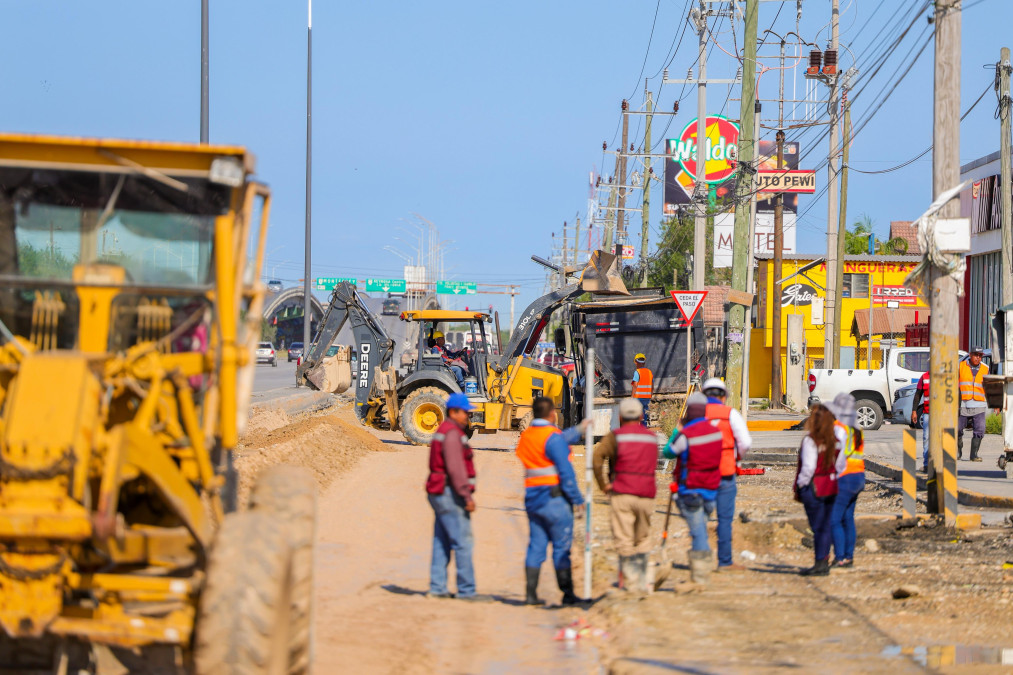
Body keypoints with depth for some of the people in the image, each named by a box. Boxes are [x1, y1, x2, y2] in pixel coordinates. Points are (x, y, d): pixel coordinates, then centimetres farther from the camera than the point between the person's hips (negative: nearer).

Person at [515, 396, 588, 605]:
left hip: (532, 499, 7)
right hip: (554, 498, -7)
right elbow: (565, 471, -16)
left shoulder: (526, 436, 12)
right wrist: (577, 498, -11)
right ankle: (567, 594, 2)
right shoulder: (553, 436, -13)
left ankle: (531, 593, 5)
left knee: (536, 545, 8)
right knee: (562, 547, -1)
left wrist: (578, 430, 38)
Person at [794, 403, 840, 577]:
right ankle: (824, 562, 16)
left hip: (814, 488, -7)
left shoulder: (810, 441, -16)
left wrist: (800, 486, -7)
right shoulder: (834, 440, 4)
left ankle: (820, 564, -1)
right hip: (831, 487, 7)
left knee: (817, 528, -3)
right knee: (825, 526, 12)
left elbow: (808, 467, -18)